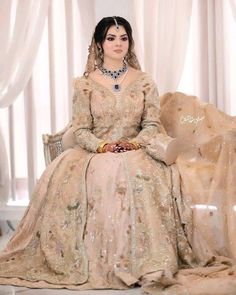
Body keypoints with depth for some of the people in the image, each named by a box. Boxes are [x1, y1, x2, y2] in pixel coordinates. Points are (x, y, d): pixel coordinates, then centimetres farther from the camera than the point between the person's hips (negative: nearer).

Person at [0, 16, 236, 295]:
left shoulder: (143, 81, 9)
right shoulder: (85, 84, 6)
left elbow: (152, 124, 4)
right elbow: (81, 130, 1)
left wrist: (134, 143, -15)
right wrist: (103, 146, -18)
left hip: (135, 152, 0)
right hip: (95, 152, 0)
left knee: (144, 178, -35)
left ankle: (149, 264, -29)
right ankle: (90, 262, -19)